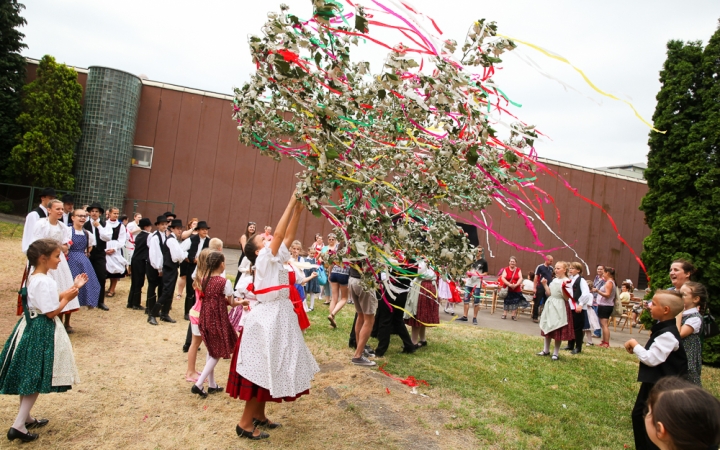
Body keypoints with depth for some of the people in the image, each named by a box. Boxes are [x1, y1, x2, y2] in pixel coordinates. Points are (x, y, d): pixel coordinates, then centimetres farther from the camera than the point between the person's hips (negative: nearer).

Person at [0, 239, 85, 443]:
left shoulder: (35, 278, 8)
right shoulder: (44, 282, -23)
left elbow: (50, 300, 13)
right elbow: (52, 312, -22)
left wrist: (72, 288, 9)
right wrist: (67, 298, -9)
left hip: (32, 327, 10)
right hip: (42, 331, -10)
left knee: (29, 376, 18)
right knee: (35, 378, 0)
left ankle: (26, 418, 31)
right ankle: (18, 425, 3)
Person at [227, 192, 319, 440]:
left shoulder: (276, 259, 10)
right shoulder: (264, 260, -12)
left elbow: (288, 236, 8)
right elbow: (279, 234, -21)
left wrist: (298, 211, 0)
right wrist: (291, 203, -18)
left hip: (279, 316, 9)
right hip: (268, 319, -9)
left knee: (270, 370, 16)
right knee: (264, 370, -2)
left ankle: (258, 414, 28)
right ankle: (245, 422, 9)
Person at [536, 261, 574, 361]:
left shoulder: (566, 281, -11)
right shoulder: (554, 280, 10)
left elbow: (566, 298, -17)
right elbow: (549, 293, 10)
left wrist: (563, 288, -31)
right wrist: (545, 285, 2)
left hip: (560, 307, -7)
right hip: (550, 305, 7)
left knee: (558, 331, 0)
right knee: (548, 328, 13)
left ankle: (556, 353, 12)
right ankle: (546, 350, 25)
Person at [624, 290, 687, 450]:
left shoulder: (668, 334, -26)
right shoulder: (661, 328, 4)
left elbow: (651, 359, -27)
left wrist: (634, 345, -16)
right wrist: (636, 348, 2)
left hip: (661, 385, -10)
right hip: (652, 380, 10)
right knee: (638, 414, 19)